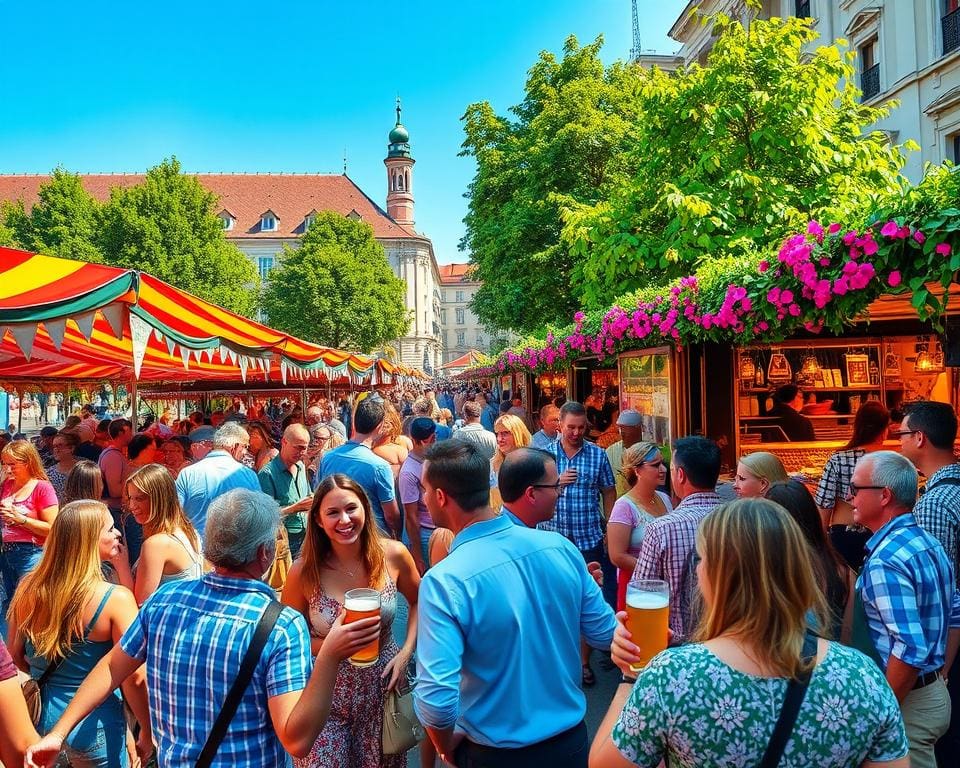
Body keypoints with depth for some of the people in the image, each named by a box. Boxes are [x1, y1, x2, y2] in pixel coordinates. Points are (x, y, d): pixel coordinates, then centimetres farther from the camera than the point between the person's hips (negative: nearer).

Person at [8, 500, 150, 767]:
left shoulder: (28, 587, -8)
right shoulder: (115, 599, -23)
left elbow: (16, 656, 6)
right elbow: (134, 678, -22)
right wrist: (148, 732, -8)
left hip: (38, 713, 5)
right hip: (92, 723, -4)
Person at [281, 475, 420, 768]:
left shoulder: (393, 555, -14)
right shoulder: (303, 572, -17)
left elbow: (418, 602, 4)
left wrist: (406, 652, -8)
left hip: (383, 687, 2)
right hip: (328, 694, -1)